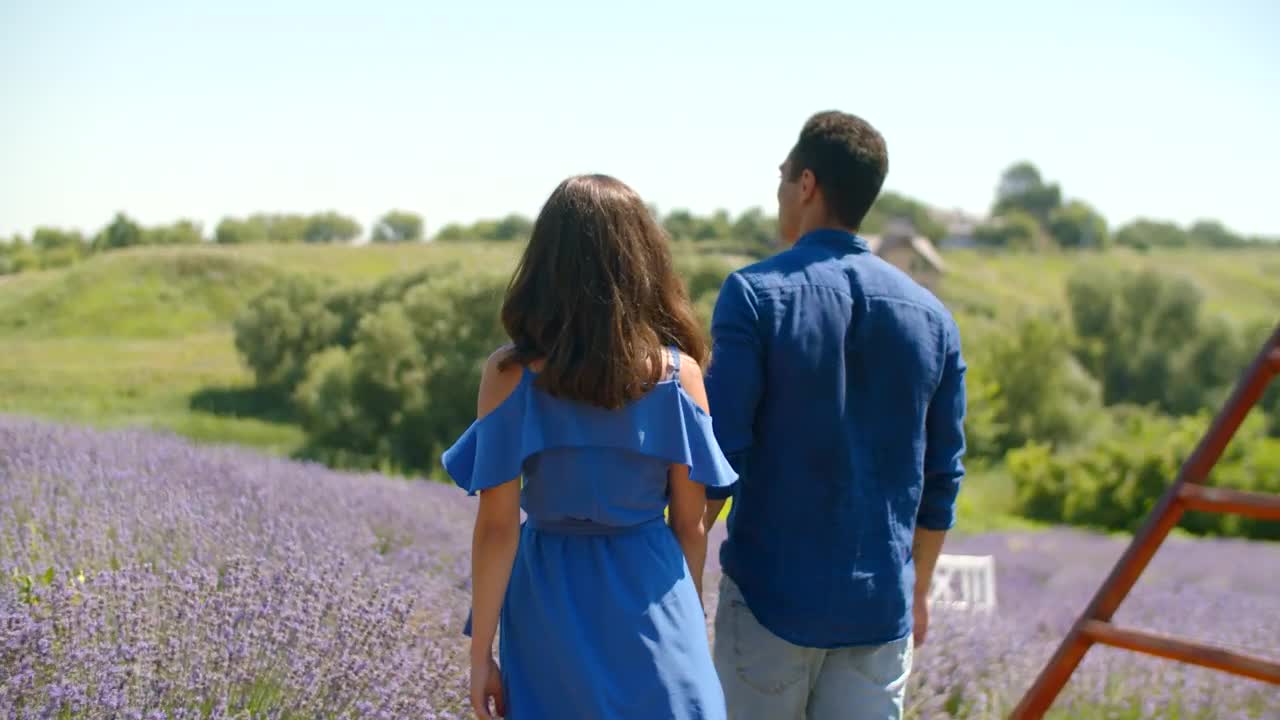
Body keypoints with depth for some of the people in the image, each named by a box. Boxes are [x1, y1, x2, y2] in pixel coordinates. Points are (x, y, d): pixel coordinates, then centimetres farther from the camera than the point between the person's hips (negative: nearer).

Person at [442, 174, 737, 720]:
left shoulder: (511, 375, -9)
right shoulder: (678, 371, -6)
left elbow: (497, 527, -9)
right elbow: (690, 524, 0)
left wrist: (480, 650, -1)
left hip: (551, 605, 0)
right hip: (651, 602, 0)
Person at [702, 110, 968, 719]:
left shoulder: (756, 294, -10)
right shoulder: (930, 316, 3)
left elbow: (721, 450, -13)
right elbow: (942, 475, 8)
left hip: (771, 597, -3)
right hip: (881, 606, 3)